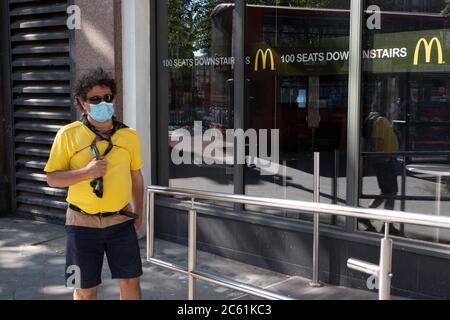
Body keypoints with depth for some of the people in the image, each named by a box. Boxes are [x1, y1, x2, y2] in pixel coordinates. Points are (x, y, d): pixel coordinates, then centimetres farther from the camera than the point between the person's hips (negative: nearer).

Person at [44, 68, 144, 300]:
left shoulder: (130, 135, 2)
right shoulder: (68, 135, -7)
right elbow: (52, 178, -5)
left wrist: (138, 211, 10)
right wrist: (85, 172, -21)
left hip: (121, 221, 2)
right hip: (83, 223, -2)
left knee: (130, 281, 9)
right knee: (85, 289, 9)